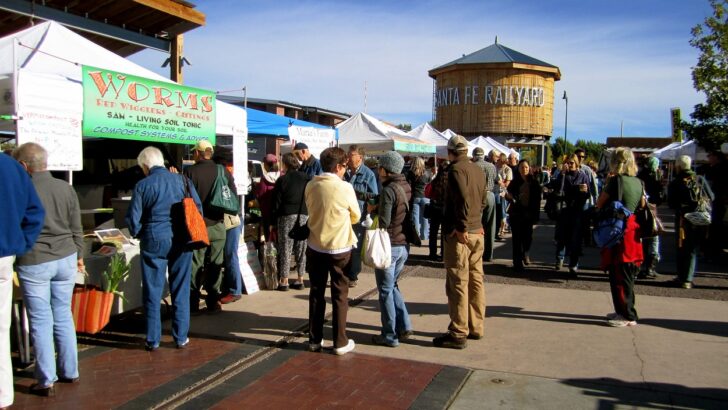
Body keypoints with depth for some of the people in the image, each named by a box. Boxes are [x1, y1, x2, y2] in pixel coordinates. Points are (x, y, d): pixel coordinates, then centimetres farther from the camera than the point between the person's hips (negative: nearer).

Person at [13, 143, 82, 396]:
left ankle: (46, 381, 11)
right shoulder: (65, 188, 0)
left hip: (34, 263, -4)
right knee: (63, 316, 14)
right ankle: (70, 372, 23)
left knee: (41, 321, 4)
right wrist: (79, 256, 17)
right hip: (65, 258, 4)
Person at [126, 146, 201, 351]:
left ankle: (153, 340, 15)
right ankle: (181, 337, 16)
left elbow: (133, 218, -5)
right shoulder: (182, 180, 0)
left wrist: (139, 235, 14)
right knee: (180, 291, 10)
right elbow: (198, 208, 2)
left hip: (154, 242, -2)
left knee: (153, 292, 8)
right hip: (181, 241, 2)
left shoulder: (142, 185, -6)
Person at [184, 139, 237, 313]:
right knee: (215, 264, 10)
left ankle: (193, 303, 10)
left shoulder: (190, 171, -11)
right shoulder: (223, 171, -1)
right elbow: (233, 196, 3)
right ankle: (213, 302, 14)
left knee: (195, 265, 6)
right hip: (218, 225, 3)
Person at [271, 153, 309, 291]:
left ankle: (284, 281, 3)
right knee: (301, 249, 8)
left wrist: (274, 220, 1)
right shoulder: (306, 178, 6)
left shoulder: (282, 180, -4)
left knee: (285, 249, 1)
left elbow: (277, 202, -4)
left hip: (287, 216, -3)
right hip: (304, 216, 4)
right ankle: (300, 280, 12)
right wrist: (308, 214, 13)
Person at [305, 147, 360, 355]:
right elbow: (356, 216, -1)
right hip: (339, 249, -4)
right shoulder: (345, 188, -14)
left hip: (316, 247, 4)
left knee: (316, 294, 13)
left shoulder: (311, 186, -2)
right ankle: (340, 342, 12)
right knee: (340, 296, 7)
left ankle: (315, 339, 20)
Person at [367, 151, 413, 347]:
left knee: (385, 291, 4)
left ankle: (390, 335, 11)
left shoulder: (389, 190, -18)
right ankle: (404, 326, 20)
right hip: (404, 245, 8)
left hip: (389, 246, -8)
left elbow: (384, 222, -19)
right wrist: (377, 208, 9)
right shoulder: (406, 187, 7)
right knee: (392, 286, 22)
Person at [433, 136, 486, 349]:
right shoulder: (478, 170, 13)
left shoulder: (456, 169, -11)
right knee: (475, 280, 13)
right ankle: (476, 327, 23)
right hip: (477, 231, 8)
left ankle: (458, 333, 1)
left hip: (459, 234, -8)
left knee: (458, 284, -4)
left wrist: (461, 228, -18)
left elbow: (463, 199, -23)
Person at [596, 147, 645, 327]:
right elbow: (642, 206, 18)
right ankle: (623, 311, 25)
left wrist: (606, 184, 0)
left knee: (619, 275, -2)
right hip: (633, 230, 8)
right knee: (627, 275, 15)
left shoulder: (616, 180, -13)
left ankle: (628, 316, 2)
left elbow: (599, 204, -8)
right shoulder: (638, 182, 8)